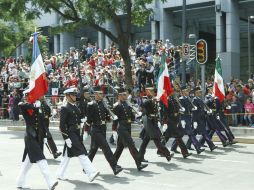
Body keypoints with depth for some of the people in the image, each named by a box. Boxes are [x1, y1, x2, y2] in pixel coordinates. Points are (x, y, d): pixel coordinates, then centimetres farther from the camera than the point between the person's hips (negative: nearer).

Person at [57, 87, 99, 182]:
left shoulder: (75, 107, 14)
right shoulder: (64, 108, -12)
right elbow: (62, 125, -16)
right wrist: (67, 138, -19)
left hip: (77, 134, 9)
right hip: (70, 135, -9)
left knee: (67, 154, 15)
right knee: (82, 153, -12)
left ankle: (60, 174, 25)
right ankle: (91, 174, -14)